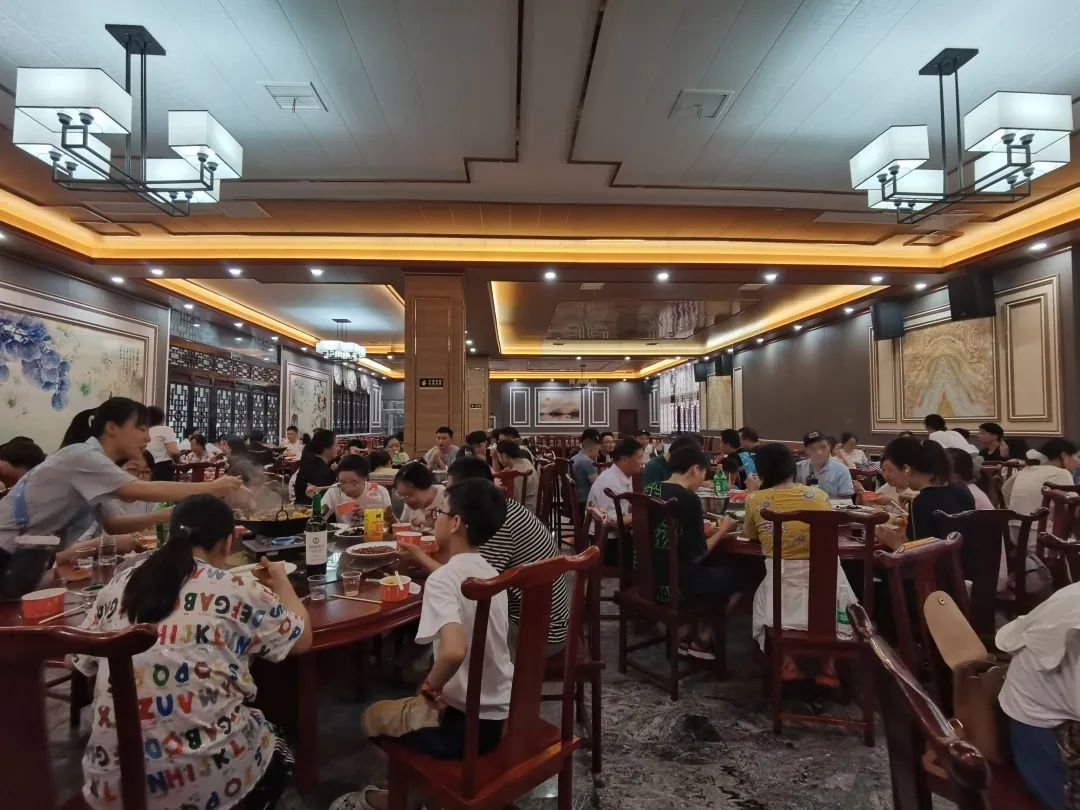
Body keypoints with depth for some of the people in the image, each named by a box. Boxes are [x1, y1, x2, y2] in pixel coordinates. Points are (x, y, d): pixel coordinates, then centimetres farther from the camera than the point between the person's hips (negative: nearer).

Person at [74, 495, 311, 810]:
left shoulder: (118, 585, 3)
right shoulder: (239, 591, -8)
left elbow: (83, 663, 16)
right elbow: (302, 638, 5)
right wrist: (282, 584, 21)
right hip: (206, 778, -4)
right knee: (275, 752, 28)